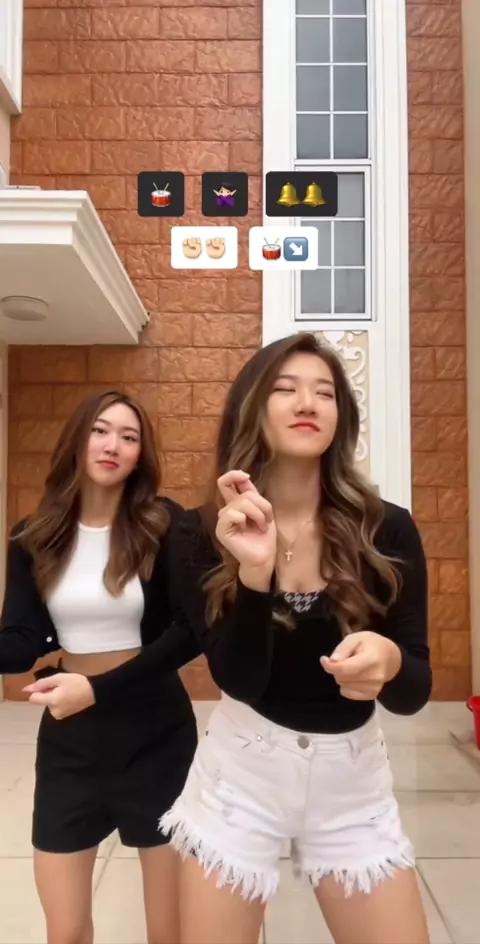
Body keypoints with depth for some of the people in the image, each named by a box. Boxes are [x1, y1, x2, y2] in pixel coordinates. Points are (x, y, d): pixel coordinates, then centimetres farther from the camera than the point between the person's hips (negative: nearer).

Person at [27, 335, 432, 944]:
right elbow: (240, 681, -19)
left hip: (353, 777, 1)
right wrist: (254, 569, -35)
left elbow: (414, 690, -9)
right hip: (241, 772, 0)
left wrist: (388, 661, -33)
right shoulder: (200, 536, -13)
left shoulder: (388, 530, -12)